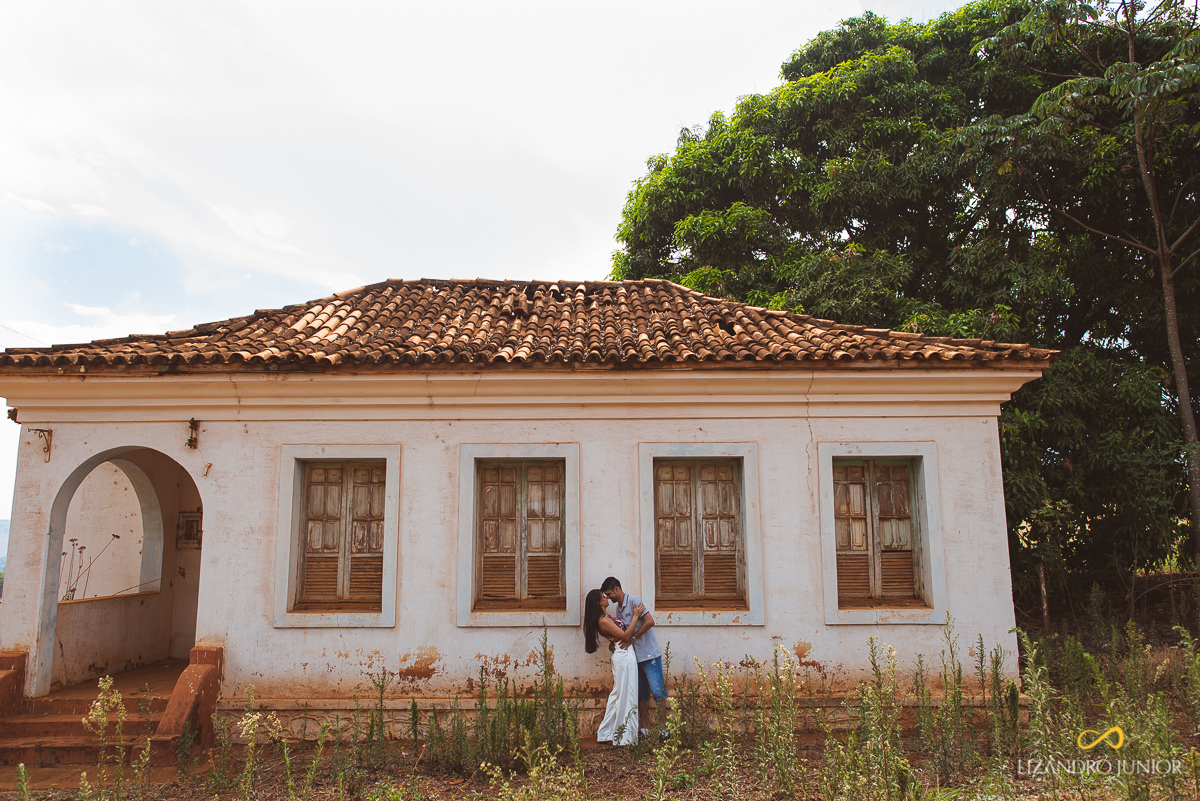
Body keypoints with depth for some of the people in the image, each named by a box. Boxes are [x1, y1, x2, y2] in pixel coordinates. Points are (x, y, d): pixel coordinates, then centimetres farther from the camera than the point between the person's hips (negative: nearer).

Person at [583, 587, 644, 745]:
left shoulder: (606, 617, 13)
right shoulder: (603, 621, -17)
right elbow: (625, 635, -18)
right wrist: (635, 616, -14)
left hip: (622, 657, 10)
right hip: (624, 657, -10)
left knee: (617, 694, 15)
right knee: (626, 695, -3)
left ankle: (605, 733, 22)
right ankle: (625, 736, 5)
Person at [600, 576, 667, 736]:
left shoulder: (633, 600, -12)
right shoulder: (618, 608, 14)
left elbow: (650, 622, -22)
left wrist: (632, 638, -19)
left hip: (649, 654, -9)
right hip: (635, 656, 9)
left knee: (657, 691, -6)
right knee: (641, 694, 10)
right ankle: (645, 728, 15)